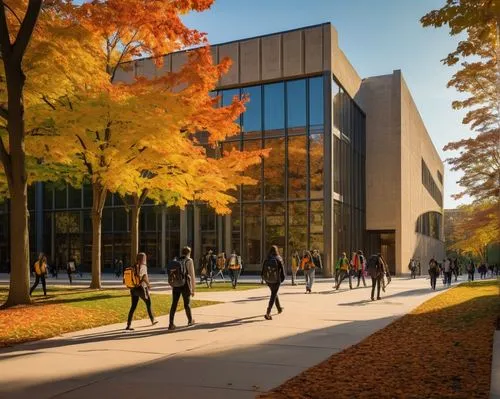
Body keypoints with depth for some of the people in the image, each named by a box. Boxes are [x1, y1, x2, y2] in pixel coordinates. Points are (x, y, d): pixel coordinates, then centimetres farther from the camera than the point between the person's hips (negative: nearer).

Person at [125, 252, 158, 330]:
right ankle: (153, 320, 29)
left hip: (133, 289, 5)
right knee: (148, 304, 15)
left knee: (133, 306, 4)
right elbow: (144, 277, -28)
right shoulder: (143, 267, -12)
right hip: (142, 288, -5)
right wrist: (148, 284, -13)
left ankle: (128, 325, -5)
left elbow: (125, 278, 5)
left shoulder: (133, 267, 6)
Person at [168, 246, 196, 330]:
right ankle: (190, 321, 30)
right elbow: (192, 275, -6)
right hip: (185, 284, -4)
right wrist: (193, 289, -2)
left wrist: (172, 286, 22)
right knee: (187, 304, 12)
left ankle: (171, 324, -2)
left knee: (174, 304, 3)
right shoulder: (189, 261, -3)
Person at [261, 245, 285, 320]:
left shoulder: (266, 260, -3)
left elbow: (263, 270, -1)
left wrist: (264, 278, 11)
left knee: (274, 293, 26)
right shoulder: (279, 259, -11)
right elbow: (282, 269, -8)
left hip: (268, 280, 4)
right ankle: (268, 313, -13)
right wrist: (282, 278, 6)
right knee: (273, 295, -1)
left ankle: (279, 308, 44)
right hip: (276, 280, -4)